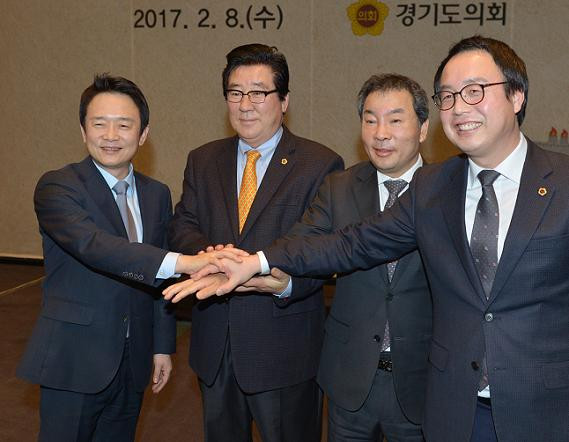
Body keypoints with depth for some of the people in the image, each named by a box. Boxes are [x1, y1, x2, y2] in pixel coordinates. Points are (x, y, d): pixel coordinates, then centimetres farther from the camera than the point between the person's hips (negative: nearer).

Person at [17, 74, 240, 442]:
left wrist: (163, 345, 9)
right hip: (74, 361, -5)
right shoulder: (57, 187, -12)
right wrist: (181, 263, -41)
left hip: (133, 363, 5)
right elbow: (91, 245, -31)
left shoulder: (157, 195, 7)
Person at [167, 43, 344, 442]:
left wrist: (287, 282, -32)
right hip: (214, 345, 5)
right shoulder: (202, 161, 8)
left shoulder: (321, 164, -7)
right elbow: (182, 227, 1)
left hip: (284, 350, -4)